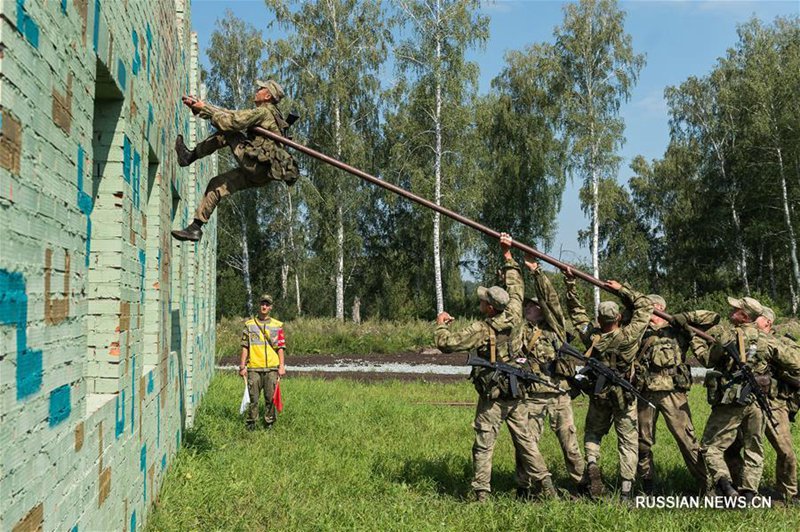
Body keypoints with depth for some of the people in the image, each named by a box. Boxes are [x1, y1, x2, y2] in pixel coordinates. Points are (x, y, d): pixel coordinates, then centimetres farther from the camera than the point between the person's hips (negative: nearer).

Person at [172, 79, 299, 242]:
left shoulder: (264, 111, -7)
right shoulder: (267, 113, 24)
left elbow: (231, 121, -17)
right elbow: (230, 115, 24)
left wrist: (205, 108, -5)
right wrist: (200, 106, 19)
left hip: (258, 166, -9)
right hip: (259, 174, 9)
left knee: (227, 133, -4)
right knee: (216, 184, 12)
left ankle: (191, 156, 3)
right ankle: (195, 228, 11)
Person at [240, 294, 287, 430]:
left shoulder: (277, 326, 7)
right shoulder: (249, 325, 8)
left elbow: (281, 347, 6)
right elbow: (245, 347, 8)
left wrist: (282, 366, -1)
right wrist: (242, 366, 2)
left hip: (272, 368, 0)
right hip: (254, 368, 0)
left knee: (271, 397, 3)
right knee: (253, 397, 3)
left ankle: (269, 422, 15)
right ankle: (251, 422, 15)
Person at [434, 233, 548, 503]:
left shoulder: (482, 330, -16)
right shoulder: (514, 318, -3)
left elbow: (446, 343, -15)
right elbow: (516, 287, 12)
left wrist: (441, 324, 5)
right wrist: (508, 255, 18)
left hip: (493, 397, -5)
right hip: (518, 394, 5)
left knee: (484, 445, 1)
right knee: (525, 438, 14)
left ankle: (482, 493, 2)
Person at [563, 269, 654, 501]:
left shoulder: (591, 337, -14)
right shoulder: (628, 336, -20)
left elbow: (576, 310, -1)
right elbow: (645, 306, -9)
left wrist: (571, 282, 1)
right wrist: (622, 289, -5)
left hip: (599, 396, 2)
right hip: (625, 397, -2)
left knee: (592, 433, 24)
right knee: (628, 441, 7)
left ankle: (591, 463, -3)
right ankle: (626, 491, 4)